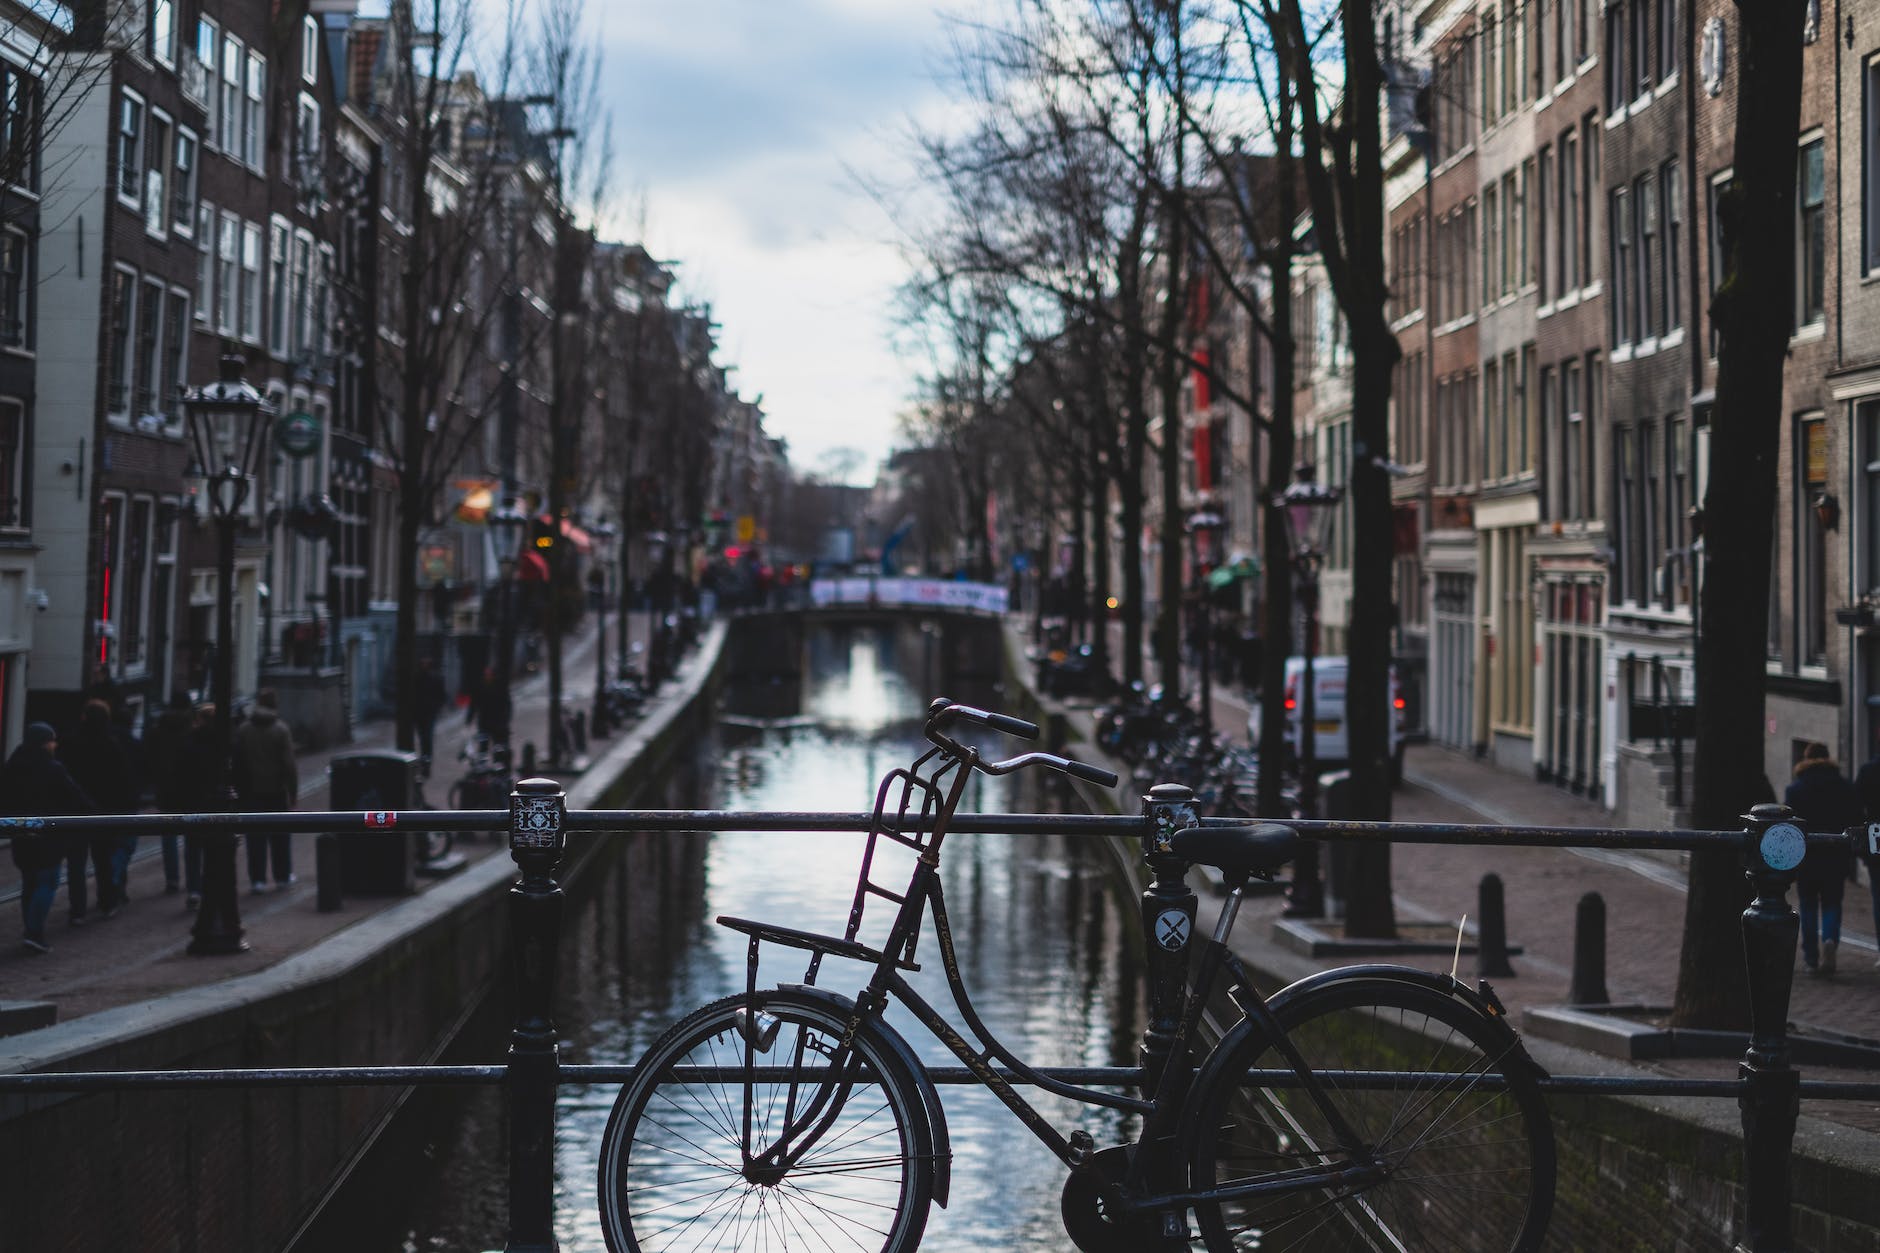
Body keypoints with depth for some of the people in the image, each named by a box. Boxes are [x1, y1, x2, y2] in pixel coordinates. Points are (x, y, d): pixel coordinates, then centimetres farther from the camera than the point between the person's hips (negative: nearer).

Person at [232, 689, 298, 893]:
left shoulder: (242, 730, 1)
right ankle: (283, 876, 17)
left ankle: (258, 878, 1)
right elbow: (289, 765, -10)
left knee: (256, 837, 4)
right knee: (280, 835, 10)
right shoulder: (281, 730, -8)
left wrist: (239, 790, 9)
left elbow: (236, 763, 4)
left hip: (251, 792, 2)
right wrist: (294, 792, -4)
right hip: (276, 791, -2)